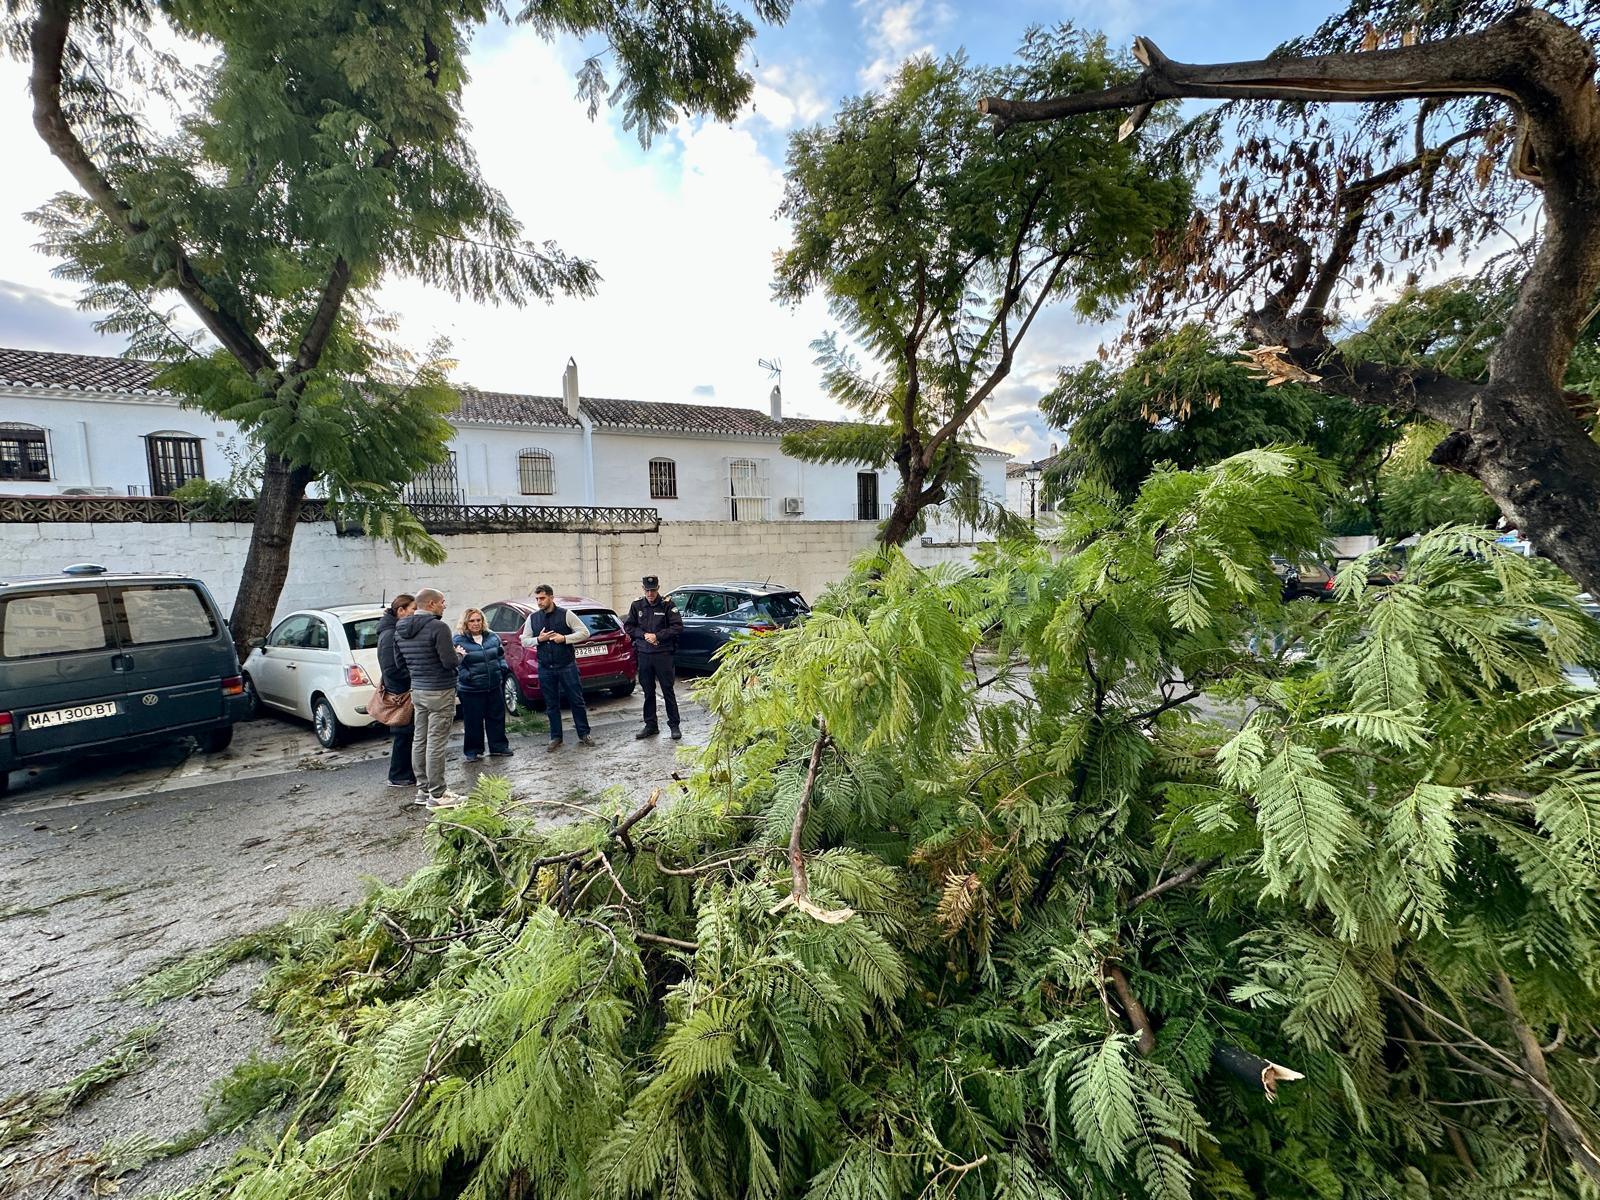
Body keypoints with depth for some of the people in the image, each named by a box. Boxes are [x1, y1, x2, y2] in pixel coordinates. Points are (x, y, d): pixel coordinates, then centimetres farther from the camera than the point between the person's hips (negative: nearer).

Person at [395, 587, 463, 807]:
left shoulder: (400, 629, 9)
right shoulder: (438, 627, -18)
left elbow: (400, 661, 16)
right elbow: (450, 661, -20)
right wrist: (457, 653, 0)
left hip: (417, 690, 8)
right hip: (439, 691, -8)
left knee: (419, 740, 13)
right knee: (436, 743, -4)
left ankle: (423, 789, 22)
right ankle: (436, 794, 3)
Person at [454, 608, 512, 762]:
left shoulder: (492, 636, 7)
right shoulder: (459, 640, -6)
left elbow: (500, 655, 18)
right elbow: (456, 664, -5)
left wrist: (502, 669, 4)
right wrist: (465, 676, -18)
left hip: (494, 686, 4)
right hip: (471, 689, -4)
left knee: (497, 717, 12)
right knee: (473, 721, 4)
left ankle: (498, 747, 24)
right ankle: (472, 751, 18)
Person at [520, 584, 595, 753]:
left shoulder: (566, 614, -4)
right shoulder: (532, 618, 6)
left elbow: (584, 633, -3)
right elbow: (524, 640, 12)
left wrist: (564, 638, -14)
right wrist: (538, 639, -8)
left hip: (567, 666, -3)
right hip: (545, 669, 3)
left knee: (577, 701, 3)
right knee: (551, 705, 10)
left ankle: (584, 735, 14)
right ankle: (556, 738, 21)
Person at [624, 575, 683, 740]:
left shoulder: (667, 604, -5)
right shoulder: (637, 605, 6)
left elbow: (678, 627, -8)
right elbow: (628, 626, 11)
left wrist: (657, 636, -14)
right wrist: (644, 635, -5)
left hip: (663, 654, -4)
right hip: (644, 654, 4)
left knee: (668, 691, 1)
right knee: (648, 692, 11)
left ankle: (674, 725, 11)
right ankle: (651, 726, 22)